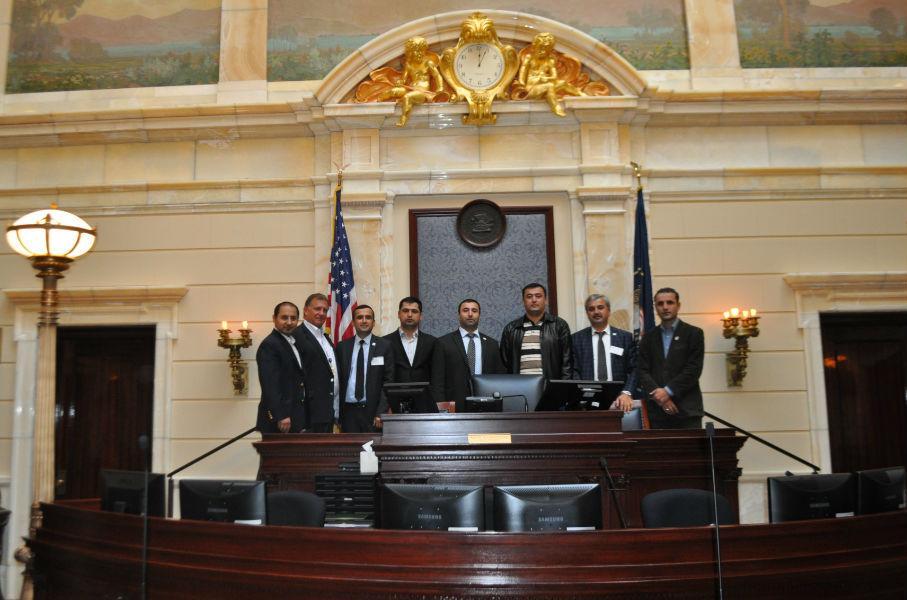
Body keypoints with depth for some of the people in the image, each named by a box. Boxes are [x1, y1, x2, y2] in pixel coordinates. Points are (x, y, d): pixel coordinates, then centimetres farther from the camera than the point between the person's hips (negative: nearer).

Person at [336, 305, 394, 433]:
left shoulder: (384, 346, 3)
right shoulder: (342, 347, 9)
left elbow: (388, 381, -1)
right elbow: (338, 380, 10)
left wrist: (381, 412, -9)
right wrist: (337, 414, 4)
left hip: (373, 411, -2)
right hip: (348, 411, 2)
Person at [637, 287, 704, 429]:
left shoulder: (694, 333, 5)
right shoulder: (649, 337, 14)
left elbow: (693, 370, -4)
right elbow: (642, 371, 6)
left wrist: (668, 391, -11)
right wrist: (657, 393, -9)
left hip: (687, 410, -2)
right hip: (656, 411, 2)